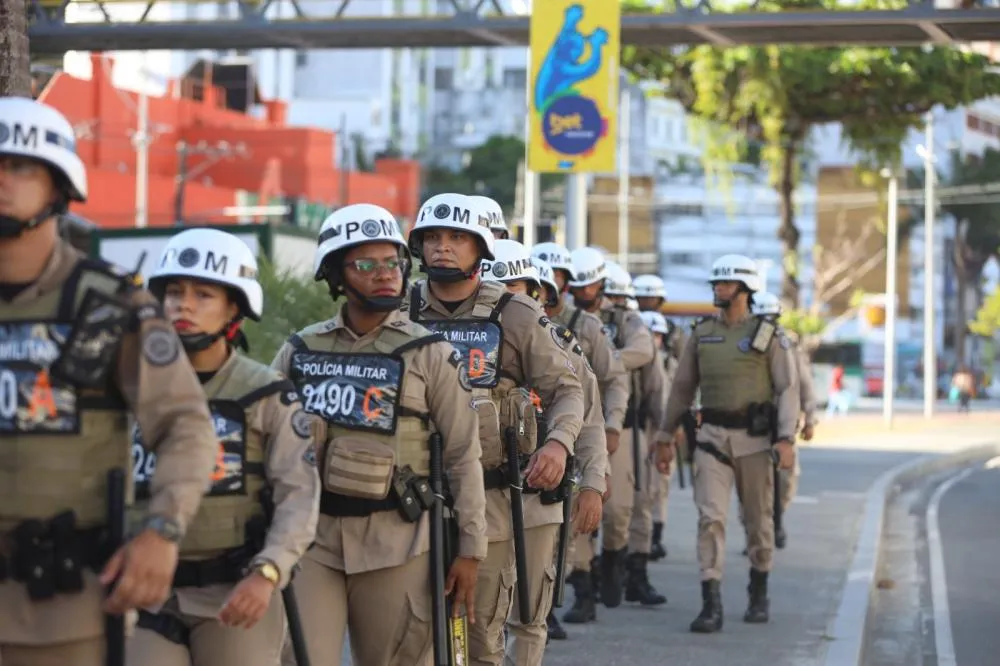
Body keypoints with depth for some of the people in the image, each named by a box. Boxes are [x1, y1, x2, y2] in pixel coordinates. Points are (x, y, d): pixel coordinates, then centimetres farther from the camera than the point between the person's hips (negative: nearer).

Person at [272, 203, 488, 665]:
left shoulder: (428, 354, 1)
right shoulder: (299, 351, 9)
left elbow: (463, 455, 0)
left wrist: (470, 549, -4)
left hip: (394, 541, -2)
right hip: (309, 537, 2)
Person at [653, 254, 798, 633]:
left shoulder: (769, 336, -2)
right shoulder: (701, 334, 9)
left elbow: (787, 390, -6)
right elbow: (682, 388, 15)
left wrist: (786, 439, -17)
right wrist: (665, 437, 13)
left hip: (754, 437, -2)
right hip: (712, 436, 2)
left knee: (759, 518, 10)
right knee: (710, 516, -10)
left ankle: (759, 594, 30)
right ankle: (711, 605, -14)